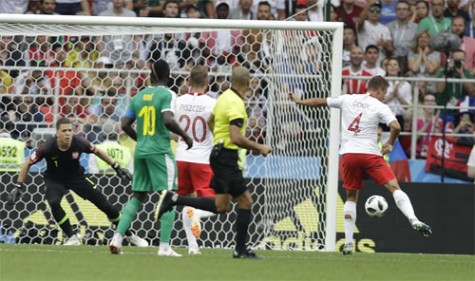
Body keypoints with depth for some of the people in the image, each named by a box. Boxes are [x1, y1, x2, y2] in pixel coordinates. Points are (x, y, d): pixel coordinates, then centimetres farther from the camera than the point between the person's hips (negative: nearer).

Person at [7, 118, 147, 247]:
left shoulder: (79, 143, -25)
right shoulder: (48, 147, -29)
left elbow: (97, 152, -4)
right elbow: (27, 163, -16)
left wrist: (117, 167, -3)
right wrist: (18, 187, -17)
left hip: (77, 177, 1)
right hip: (55, 180, -1)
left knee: (104, 204, -1)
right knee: (54, 203, -31)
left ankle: (129, 235, 17)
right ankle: (72, 237, -15)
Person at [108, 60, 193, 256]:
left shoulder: (139, 96, 10)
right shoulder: (167, 94, -7)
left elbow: (125, 125, 11)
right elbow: (168, 120, -22)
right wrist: (185, 135, -8)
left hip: (141, 151, 6)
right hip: (160, 151, -6)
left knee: (138, 196, 14)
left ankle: (117, 238, 3)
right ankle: (164, 246, -7)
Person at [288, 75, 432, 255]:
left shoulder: (347, 99, 12)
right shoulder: (379, 107, 0)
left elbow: (320, 102, 22)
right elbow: (396, 127, -14)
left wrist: (299, 101, 39)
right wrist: (389, 144, 5)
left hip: (348, 155, 4)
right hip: (370, 153, -4)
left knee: (351, 197, 16)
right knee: (394, 187, -6)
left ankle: (348, 242, 10)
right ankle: (413, 220, -28)